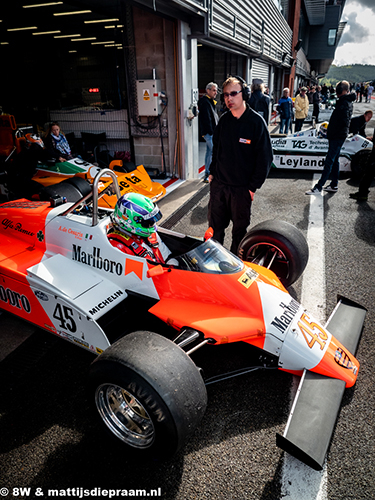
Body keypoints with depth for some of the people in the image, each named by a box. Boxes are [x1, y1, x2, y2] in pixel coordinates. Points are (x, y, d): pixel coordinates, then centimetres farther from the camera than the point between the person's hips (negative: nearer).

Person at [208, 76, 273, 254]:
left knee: (239, 228, 10)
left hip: (242, 187, -5)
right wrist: (212, 172, 12)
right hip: (218, 183, 5)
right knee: (215, 225, 14)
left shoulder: (256, 122, -10)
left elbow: (265, 157, -10)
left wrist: (253, 186, -12)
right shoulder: (224, 120, 6)